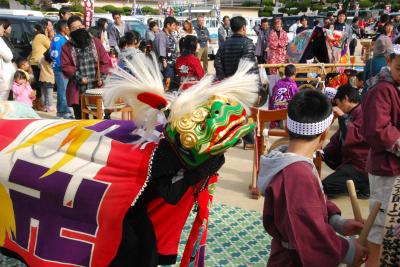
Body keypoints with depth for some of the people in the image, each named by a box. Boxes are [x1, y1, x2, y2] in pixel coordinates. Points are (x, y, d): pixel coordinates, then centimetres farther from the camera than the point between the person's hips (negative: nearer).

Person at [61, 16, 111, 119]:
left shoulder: (96, 42, 8)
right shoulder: (67, 47, 5)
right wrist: (79, 77, -12)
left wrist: (101, 77, -6)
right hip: (78, 90, 0)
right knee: (80, 119, 6)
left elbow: (105, 61, 5)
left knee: (98, 117, 7)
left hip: (97, 88, 1)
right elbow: (66, 66, -1)